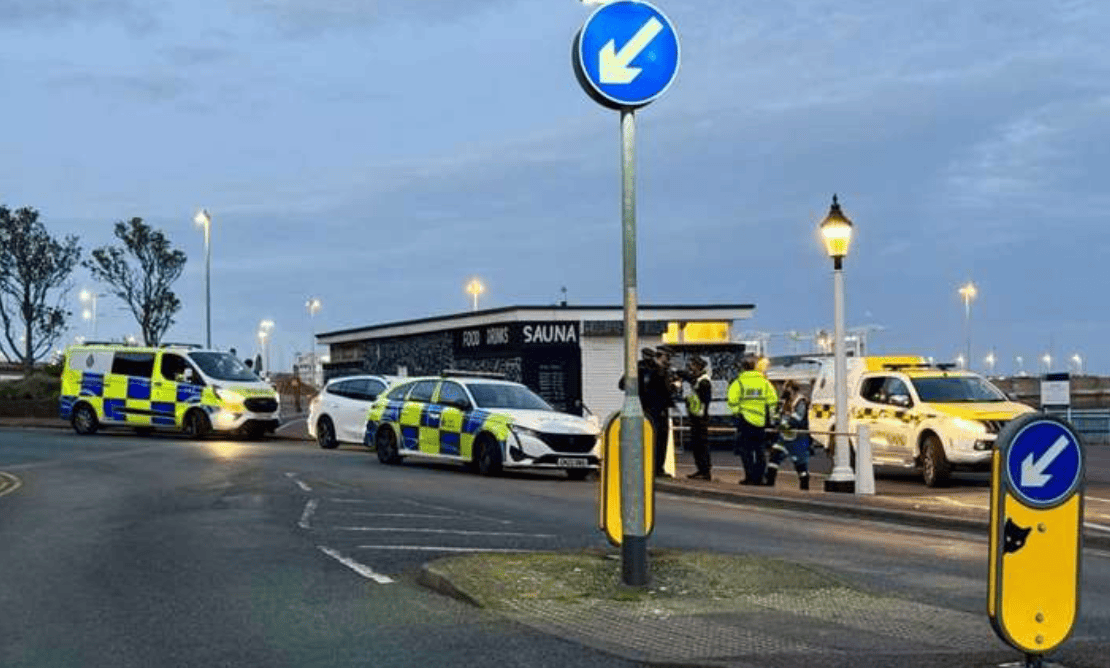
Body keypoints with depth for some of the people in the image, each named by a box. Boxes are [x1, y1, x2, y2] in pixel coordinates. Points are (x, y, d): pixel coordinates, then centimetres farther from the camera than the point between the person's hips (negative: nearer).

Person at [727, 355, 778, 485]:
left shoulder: (739, 382, -5)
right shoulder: (764, 381, 6)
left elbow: (732, 399, -13)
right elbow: (773, 399, 5)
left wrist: (736, 411, 0)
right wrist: (769, 414, 14)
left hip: (745, 419, -3)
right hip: (760, 420, 3)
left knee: (745, 449, 3)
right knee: (759, 450, 11)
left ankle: (750, 477, -3)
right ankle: (759, 477, 9)